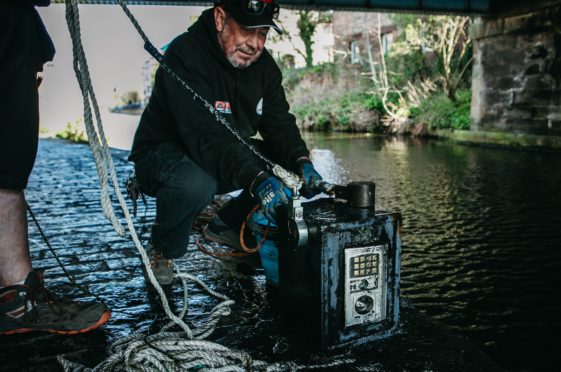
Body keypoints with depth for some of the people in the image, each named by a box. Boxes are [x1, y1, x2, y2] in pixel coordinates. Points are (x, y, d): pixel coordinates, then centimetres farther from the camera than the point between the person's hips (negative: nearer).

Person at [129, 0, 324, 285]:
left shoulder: (263, 64, -3)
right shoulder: (185, 55, -26)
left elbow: (279, 124, -7)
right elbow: (206, 137, -37)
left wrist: (301, 163, -27)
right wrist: (257, 179, -48)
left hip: (229, 153, 7)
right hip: (164, 153, -7)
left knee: (290, 166, -9)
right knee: (196, 184, -40)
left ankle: (226, 224, 11)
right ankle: (163, 251, -7)